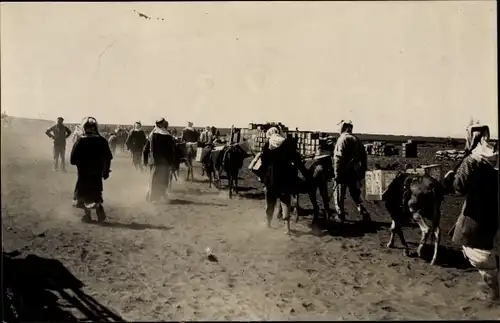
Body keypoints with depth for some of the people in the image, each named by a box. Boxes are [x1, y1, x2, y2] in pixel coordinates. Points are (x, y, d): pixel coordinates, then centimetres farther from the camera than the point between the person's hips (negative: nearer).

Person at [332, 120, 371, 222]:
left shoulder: (342, 139, -9)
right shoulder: (357, 139, 11)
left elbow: (338, 158, -16)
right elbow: (364, 157, 11)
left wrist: (337, 174, -14)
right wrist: (362, 172, 15)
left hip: (344, 172, -6)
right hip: (356, 172, 6)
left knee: (339, 193, 6)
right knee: (356, 193, 17)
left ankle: (340, 215, 7)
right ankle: (364, 213, 6)